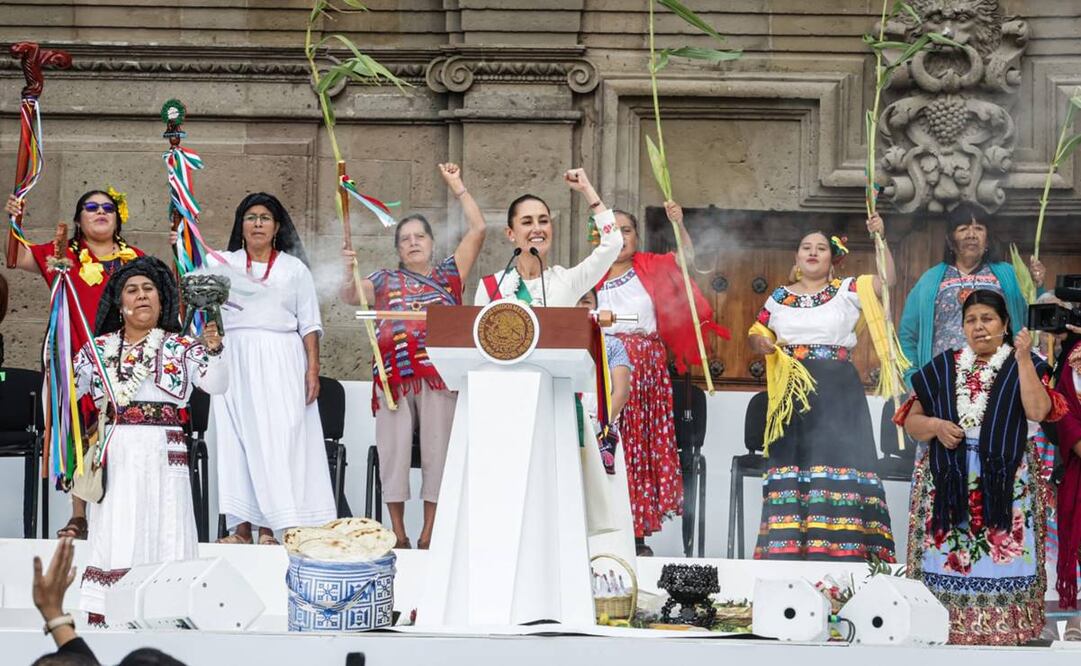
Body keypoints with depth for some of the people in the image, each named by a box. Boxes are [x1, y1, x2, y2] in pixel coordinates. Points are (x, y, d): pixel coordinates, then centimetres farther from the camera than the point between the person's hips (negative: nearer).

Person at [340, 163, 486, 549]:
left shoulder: (448, 275, 16)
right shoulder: (386, 281, 17)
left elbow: (477, 230, 11)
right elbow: (350, 297, 2)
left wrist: (456, 186, 13)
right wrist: (349, 273, -18)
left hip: (439, 373, 0)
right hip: (394, 373, 1)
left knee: (436, 450, -3)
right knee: (393, 451, -2)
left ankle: (429, 533, 3)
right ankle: (398, 534, 4)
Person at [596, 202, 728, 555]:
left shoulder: (650, 266, 9)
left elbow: (686, 257, -7)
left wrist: (679, 223, -22)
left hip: (647, 368, 1)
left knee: (642, 445, 1)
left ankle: (639, 534, 5)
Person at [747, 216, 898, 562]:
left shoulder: (848, 291, 5)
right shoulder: (780, 297, 12)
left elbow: (888, 278, -6)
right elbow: (756, 335, 18)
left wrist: (881, 239, -16)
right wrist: (761, 344, -5)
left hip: (837, 394, -2)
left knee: (838, 465, -9)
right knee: (790, 467, 1)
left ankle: (841, 552, -9)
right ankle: (787, 549, 3)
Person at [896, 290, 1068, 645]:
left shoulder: (1024, 366, 6)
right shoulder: (943, 366, 12)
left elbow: (1038, 412, -13)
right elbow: (911, 421, 12)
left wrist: (1023, 358, -13)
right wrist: (936, 426, -9)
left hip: (1004, 484, -2)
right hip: (947, 483, 2)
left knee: (1000, 562, -7)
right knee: (947, 561, -3)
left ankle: (1002, 631, -1)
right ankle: (946, 629, 4)